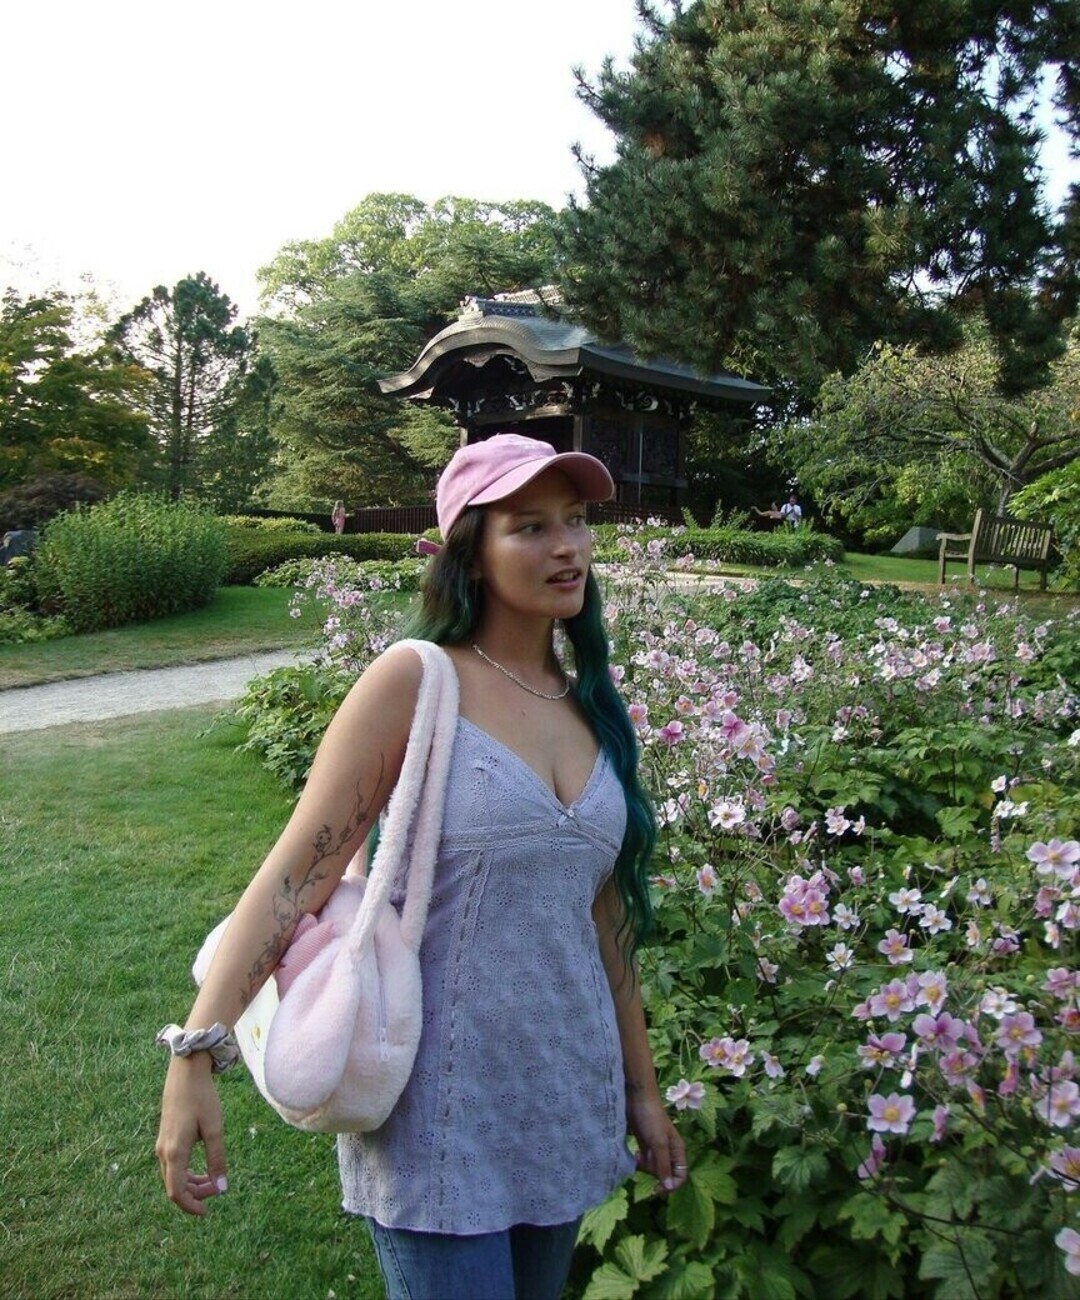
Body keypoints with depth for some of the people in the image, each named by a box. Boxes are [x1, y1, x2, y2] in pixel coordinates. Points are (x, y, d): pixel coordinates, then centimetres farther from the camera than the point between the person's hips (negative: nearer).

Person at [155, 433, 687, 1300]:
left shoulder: (589, 704, 4)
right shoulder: (415, 683, -14)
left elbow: (602, 915, 10)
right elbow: (296, 874, -16)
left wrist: (641, 1089, 16)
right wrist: (195, 1056, -22)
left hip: (568, 1099, 6)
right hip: (441, 1109, -6)